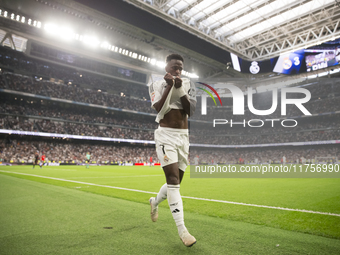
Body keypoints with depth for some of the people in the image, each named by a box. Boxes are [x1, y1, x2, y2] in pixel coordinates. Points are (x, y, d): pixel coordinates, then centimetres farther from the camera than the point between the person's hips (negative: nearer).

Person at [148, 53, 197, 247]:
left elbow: (191, 111, -4)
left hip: (184, 136, 4)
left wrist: (180, 89, -11)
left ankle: (155, 201, 42)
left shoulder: (188, 85, 9)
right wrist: (169, 86, -15)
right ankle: (182, 229, -8)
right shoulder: (157, 85, 3)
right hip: (166, 136, -4)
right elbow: (160, 110, -12)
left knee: (176, 182, 12)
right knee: (173, 181, -15)